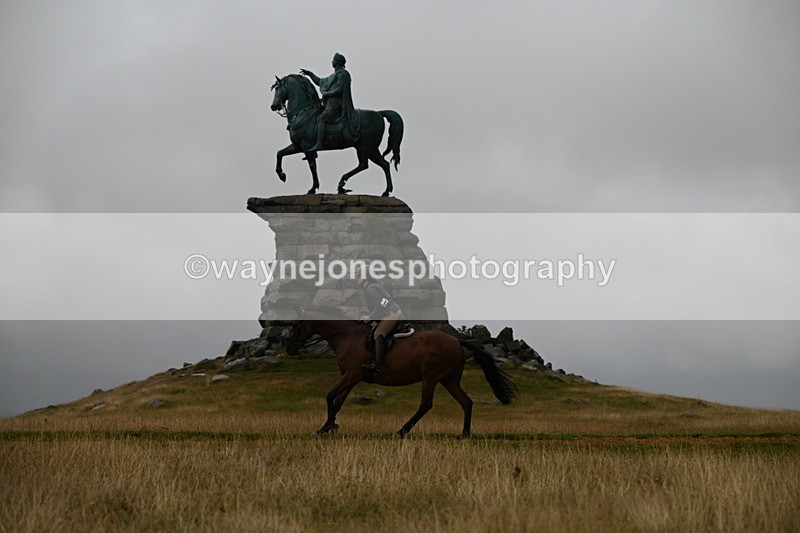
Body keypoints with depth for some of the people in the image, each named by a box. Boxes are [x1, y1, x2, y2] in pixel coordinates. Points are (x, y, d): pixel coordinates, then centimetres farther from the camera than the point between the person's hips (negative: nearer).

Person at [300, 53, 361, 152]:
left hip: (336, 104, -10)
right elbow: (320, 82, 31)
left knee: (321, 119, -23)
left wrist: (326, 94, -11)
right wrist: (310, 74, 25)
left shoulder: (341, 74, -8)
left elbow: (339, 90, -18)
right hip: (331, 103, 10)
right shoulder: (334, 76, 23)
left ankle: (319, 144, -34)